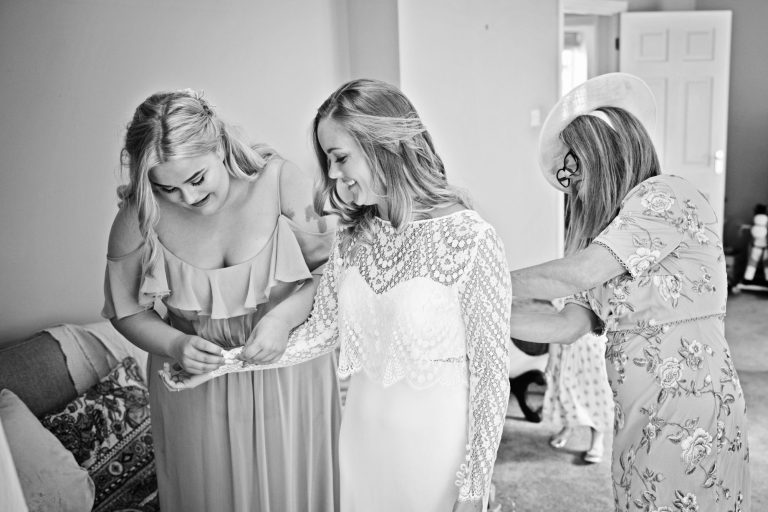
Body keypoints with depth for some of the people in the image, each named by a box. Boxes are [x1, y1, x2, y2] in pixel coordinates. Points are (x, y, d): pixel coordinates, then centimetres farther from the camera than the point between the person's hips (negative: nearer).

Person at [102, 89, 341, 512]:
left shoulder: (279, 181, -17)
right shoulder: (138, 218, -13)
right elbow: (126, 311, 0)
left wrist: (286, 315, -23)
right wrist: (173, 344, -17)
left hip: (288, 377, 0)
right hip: (195, 382, 1)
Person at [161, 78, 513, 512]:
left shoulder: (471, 239, -19)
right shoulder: (354, 236, -1)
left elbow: (490, 372, -14)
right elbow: (321, 330, 6)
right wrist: (223, 363, 0)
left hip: (436, 440, -5)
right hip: (364, 432, 5)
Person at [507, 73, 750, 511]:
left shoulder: (665, 195, -10)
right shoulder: (608, 232, 14)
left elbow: (579, 274, -20)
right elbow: (568, 326, 6)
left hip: (690, 413, -7)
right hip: (639, 420, 7)